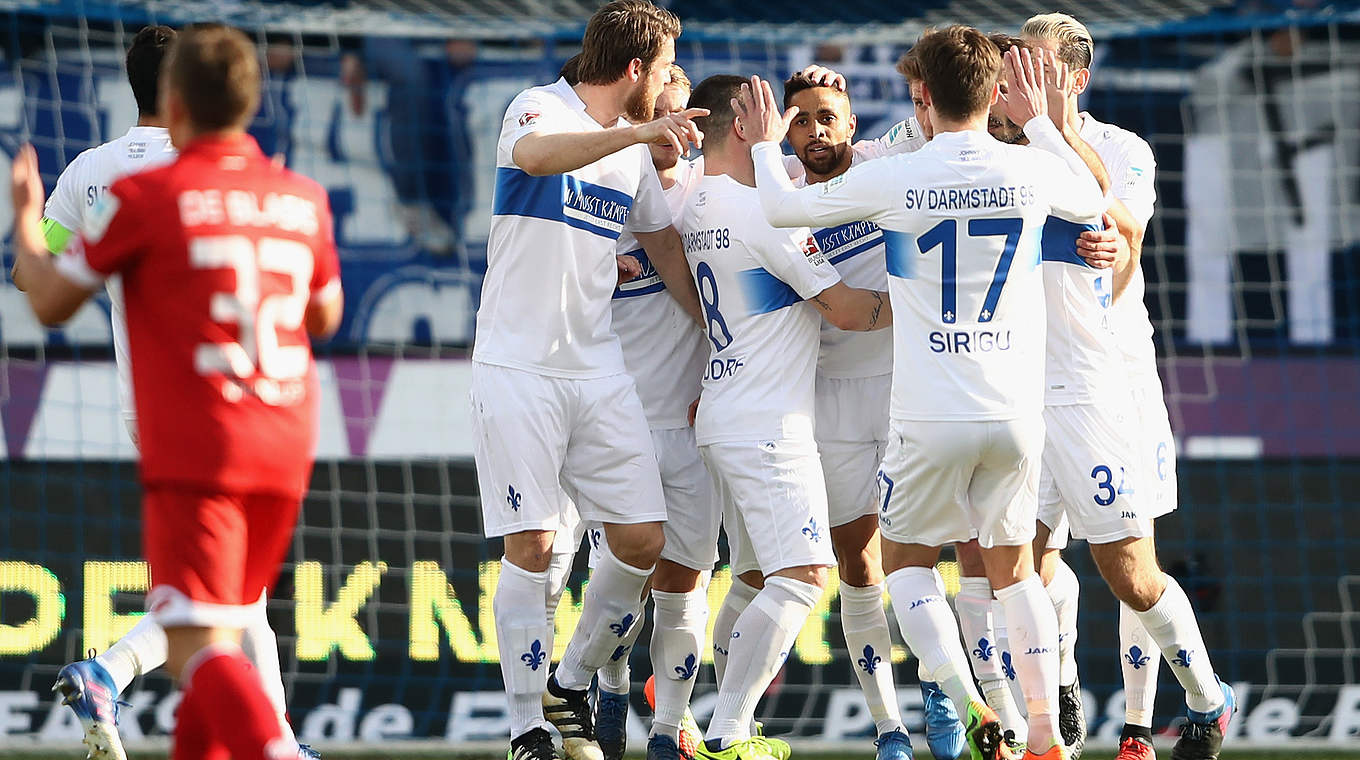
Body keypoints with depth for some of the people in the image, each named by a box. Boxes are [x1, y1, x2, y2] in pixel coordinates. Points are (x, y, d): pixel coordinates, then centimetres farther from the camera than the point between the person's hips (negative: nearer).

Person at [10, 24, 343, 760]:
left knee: (198, 649, -12)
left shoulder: (144, 198, -6)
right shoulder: (303, 200, 7)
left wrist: (26, 219, 19)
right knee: (220, 634, 20)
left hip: (193, 457, -5)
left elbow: (51, 303, 1)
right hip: (285, 452, 5)